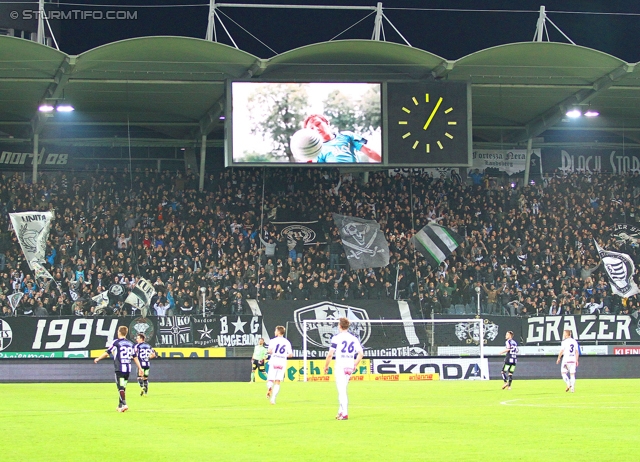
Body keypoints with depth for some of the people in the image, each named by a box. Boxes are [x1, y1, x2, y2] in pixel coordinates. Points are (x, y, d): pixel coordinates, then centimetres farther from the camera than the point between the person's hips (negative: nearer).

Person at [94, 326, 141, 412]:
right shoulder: (130, 343, 13)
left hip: (119, 369, -5)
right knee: (123, 388, 15)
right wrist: (140, 368, 19)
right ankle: (120, 405, 21)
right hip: (128, 369, 5)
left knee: (120, 388, -8)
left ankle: (124, 404, -23)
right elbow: (135, 357, 14)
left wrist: (98, 359, 16)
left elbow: (107, 353, 1)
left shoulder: (115, 342, -3)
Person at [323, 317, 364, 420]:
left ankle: (344, 413, -13)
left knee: (341, 390, -6)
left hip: (340, 366, -5)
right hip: (350, 366, 5)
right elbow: (361, 353, 7)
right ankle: (341, 412, 20)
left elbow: (330, 354, -10)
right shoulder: (354, 338, 11)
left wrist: (326, 366, 2)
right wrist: (355, 365, 17)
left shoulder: (337, 337, -5)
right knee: (343, 390, 17)